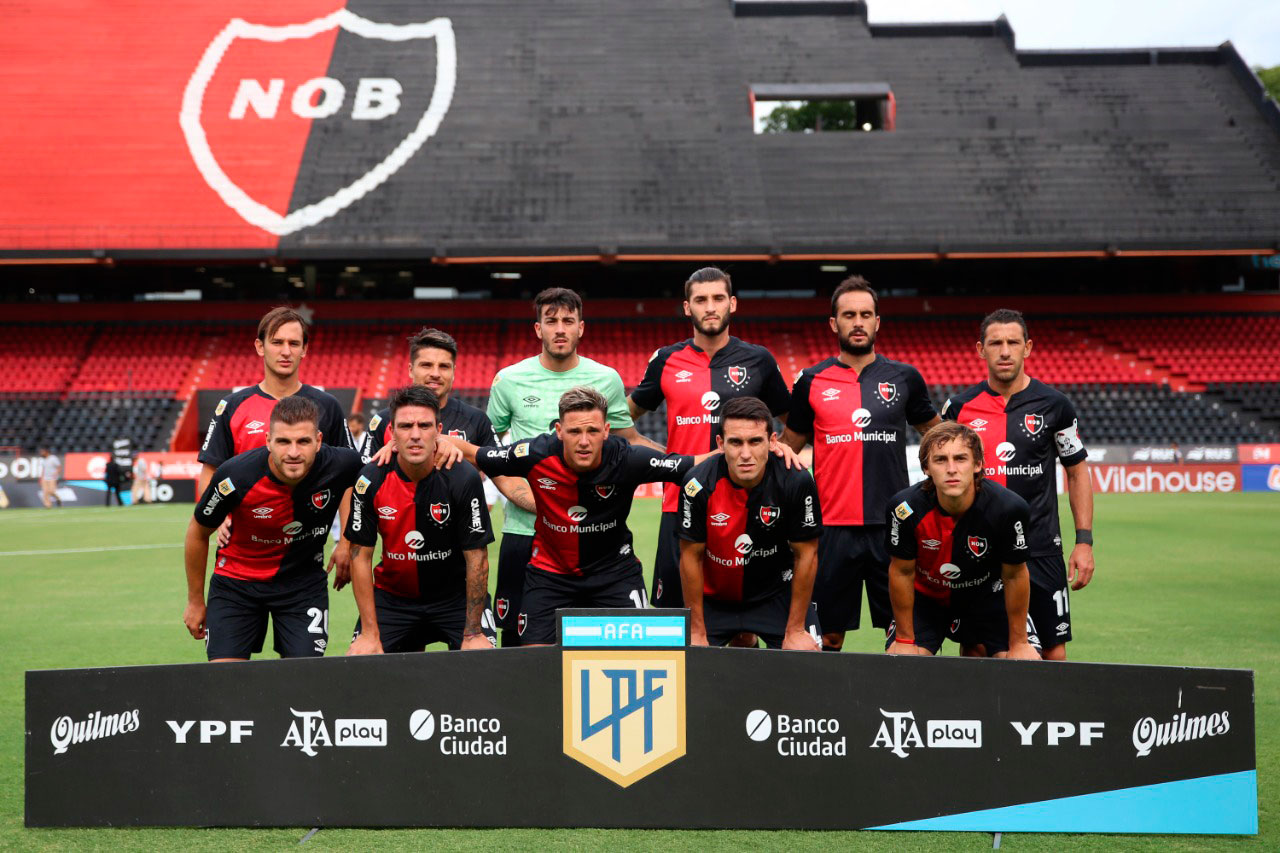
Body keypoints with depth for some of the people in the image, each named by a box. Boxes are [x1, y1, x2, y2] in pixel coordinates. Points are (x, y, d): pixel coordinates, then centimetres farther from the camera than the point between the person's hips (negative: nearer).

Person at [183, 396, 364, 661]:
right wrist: (195, 601, 4)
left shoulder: (339, 465, -22)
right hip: (236, 578, -1)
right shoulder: (235, 476, -26)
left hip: (304, 579, 1)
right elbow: (198, 533, -6)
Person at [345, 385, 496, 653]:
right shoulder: (370, 480, -14)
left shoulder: (464, 479, -19)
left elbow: (477, 558, -14)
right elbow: (361, 556, -7)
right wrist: (370, 634, -10)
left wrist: (473, 633, -16)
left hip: (455, 596, -2)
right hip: (393, 596, 2)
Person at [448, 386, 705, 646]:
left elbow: (696, 466, -14)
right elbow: (471, 454, -7)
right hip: (550, 569, 0)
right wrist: (446, 443, -22)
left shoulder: (626, 458, -22)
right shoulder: (536, 455, -21)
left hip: (614, 566, 0)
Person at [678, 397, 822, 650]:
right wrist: (696, 633, -8)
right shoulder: (699, 484, -24)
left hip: (777, 592, 0)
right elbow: (691, 557, -12)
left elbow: (806, 554, -12)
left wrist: (795, 631, -9)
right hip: (713, 596, 0)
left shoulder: (797, 482, -24)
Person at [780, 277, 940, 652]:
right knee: (830, 634, 5)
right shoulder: (812, 382, 4)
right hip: (833, 526, 0)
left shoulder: (904, 378, 6)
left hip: (892, 524, 0)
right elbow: (787, 449, 14)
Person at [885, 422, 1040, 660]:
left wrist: (1019, 643, -7)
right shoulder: (905, 508, -30)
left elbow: (1014, 575, -15)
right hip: (926, 595, 0)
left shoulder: (1009, 508, -30)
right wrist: (905, 639, -7)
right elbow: (902, 572, -14)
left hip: (988, 594, 0)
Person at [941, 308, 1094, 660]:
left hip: (1041, 551, -1)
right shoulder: (960, 407, 2)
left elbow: (1077, 471, 8)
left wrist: (1084, 541, 1)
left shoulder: (1054, 404, 1)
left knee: (1054, 654, -1)